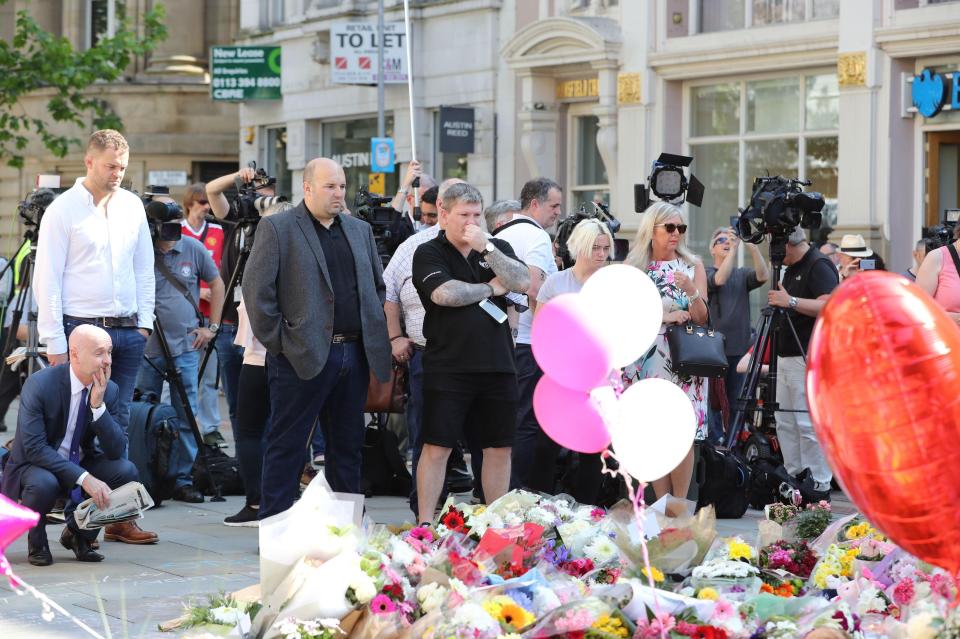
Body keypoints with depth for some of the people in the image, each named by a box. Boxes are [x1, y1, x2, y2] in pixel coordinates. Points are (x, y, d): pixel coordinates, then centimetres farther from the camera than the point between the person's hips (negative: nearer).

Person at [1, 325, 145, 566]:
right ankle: (37, 541, -4)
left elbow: (117, 450, -13)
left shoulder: (109, 390, -7)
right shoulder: (40, 384, -22)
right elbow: (34, 447, -27)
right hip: (35, 465, -5)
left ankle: (80, 532, 3)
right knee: (44, 483, -38)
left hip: (81, 464, 5)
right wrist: (83, 478, -35)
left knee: (126, 471, -21)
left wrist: (98, 405, -27)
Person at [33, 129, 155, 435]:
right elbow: (47, 281, -7)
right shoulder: (62, 210, -5)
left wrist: (144, 321, 6)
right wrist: (54, 342, -11)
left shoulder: (132, 206, 9)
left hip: (129, 330, 5)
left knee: (121, 417, 7)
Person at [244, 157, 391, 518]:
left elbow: (379, 287, 22)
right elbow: (256, 289, -9)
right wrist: (278, 343, -11)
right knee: (286, 446, -1)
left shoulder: (359, 230, 16)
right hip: (304, 355, -6)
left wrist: (376, 337, 12)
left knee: (347, 447, 11)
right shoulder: (277, 228, -3)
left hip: (354, 354, 6)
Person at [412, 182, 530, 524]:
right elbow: (445, 294, -17)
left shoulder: (497, 248, 12)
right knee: (437, 447, -3)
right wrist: (491, 288, -3)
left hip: (497, 364, 4)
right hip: (447, 366, -4)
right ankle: (425, 524, 3)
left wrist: (486, 248, -11)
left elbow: (522, 282, -4)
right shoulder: (429, 253, 0)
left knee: (500, 447, 8)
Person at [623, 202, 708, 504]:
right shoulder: (633, 266, 8)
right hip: (645, 359, 1)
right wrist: (664, 316, -11)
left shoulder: (693, 265, 7)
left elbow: (701, 318, 2)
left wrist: (692, 291, -16)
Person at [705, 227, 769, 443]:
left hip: (739, 348, 3)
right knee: (712, 402, -3)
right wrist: (734, 249, -22)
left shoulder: (742, 275, 14)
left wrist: (752, 246, -17)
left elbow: (763, 276, -6)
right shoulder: (705, 273, 4)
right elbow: (720, 279, -18)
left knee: (736, 401, 6)